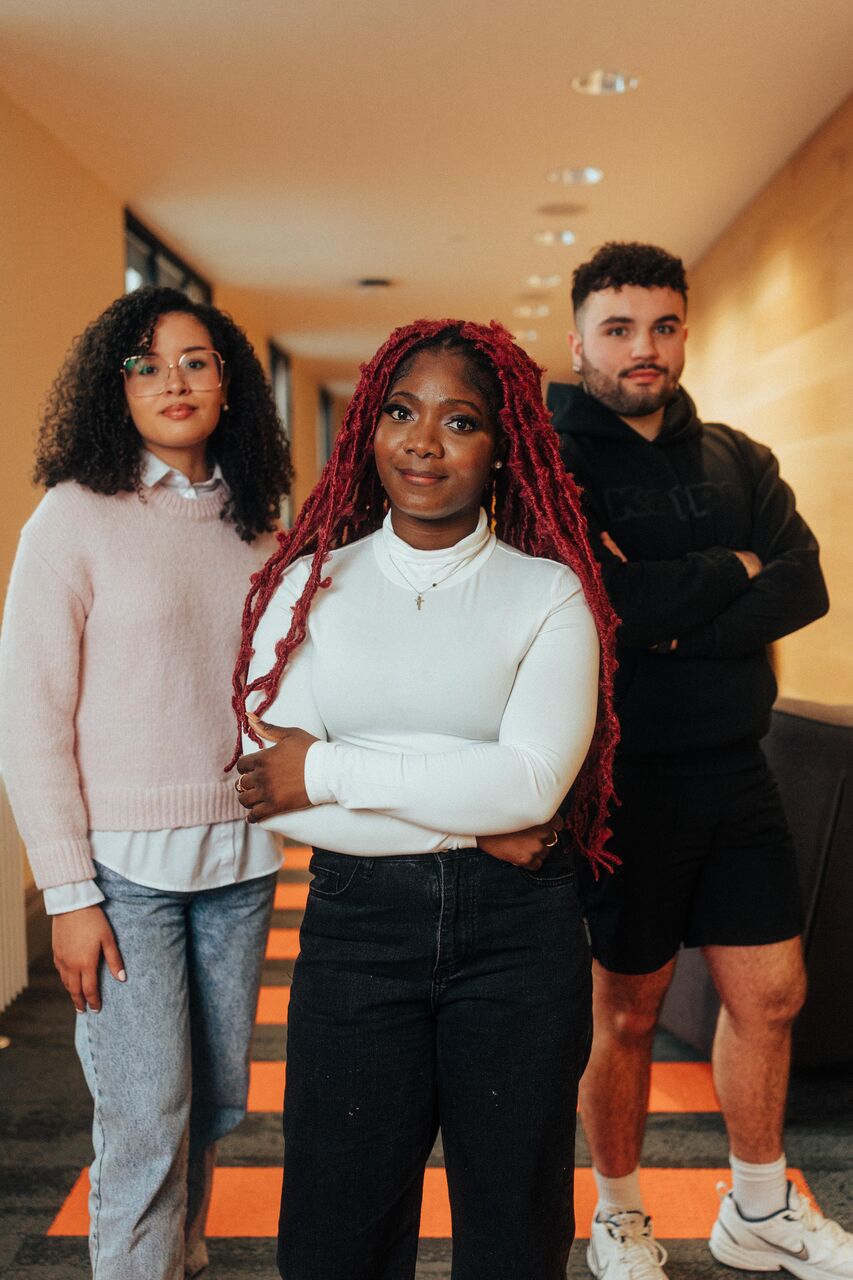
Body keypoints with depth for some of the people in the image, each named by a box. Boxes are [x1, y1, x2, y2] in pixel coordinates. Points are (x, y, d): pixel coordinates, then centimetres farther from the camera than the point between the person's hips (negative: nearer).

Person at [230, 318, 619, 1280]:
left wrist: (328, 769, -13)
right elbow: (270, 791, -10)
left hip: (518, 934, 0)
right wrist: (475, 823, -14)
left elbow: (533, 782, -16)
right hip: (356, 925, 1)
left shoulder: (549, 593, -3)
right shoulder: (310, 585, 1)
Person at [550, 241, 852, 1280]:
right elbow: (604, 602, -23)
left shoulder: (737, 461, 10)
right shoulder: (552, 463, -7)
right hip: (626, 775, -5)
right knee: (628, 1010, 8)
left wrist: (677, 617, -18)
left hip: (733, 767, 5)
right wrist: (729, 569, -10)